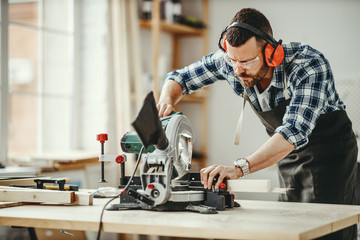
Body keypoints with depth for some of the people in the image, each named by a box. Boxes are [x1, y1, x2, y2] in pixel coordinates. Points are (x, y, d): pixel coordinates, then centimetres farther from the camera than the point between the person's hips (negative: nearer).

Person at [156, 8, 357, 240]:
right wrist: (167, 101, -27)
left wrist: (239, 168, -56)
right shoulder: (230, 60, -19)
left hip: (329, 150, -5)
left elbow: (294, 131, -46)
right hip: (288, 151, 5)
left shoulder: (310, 66, -34)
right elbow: (180, 78, -4)